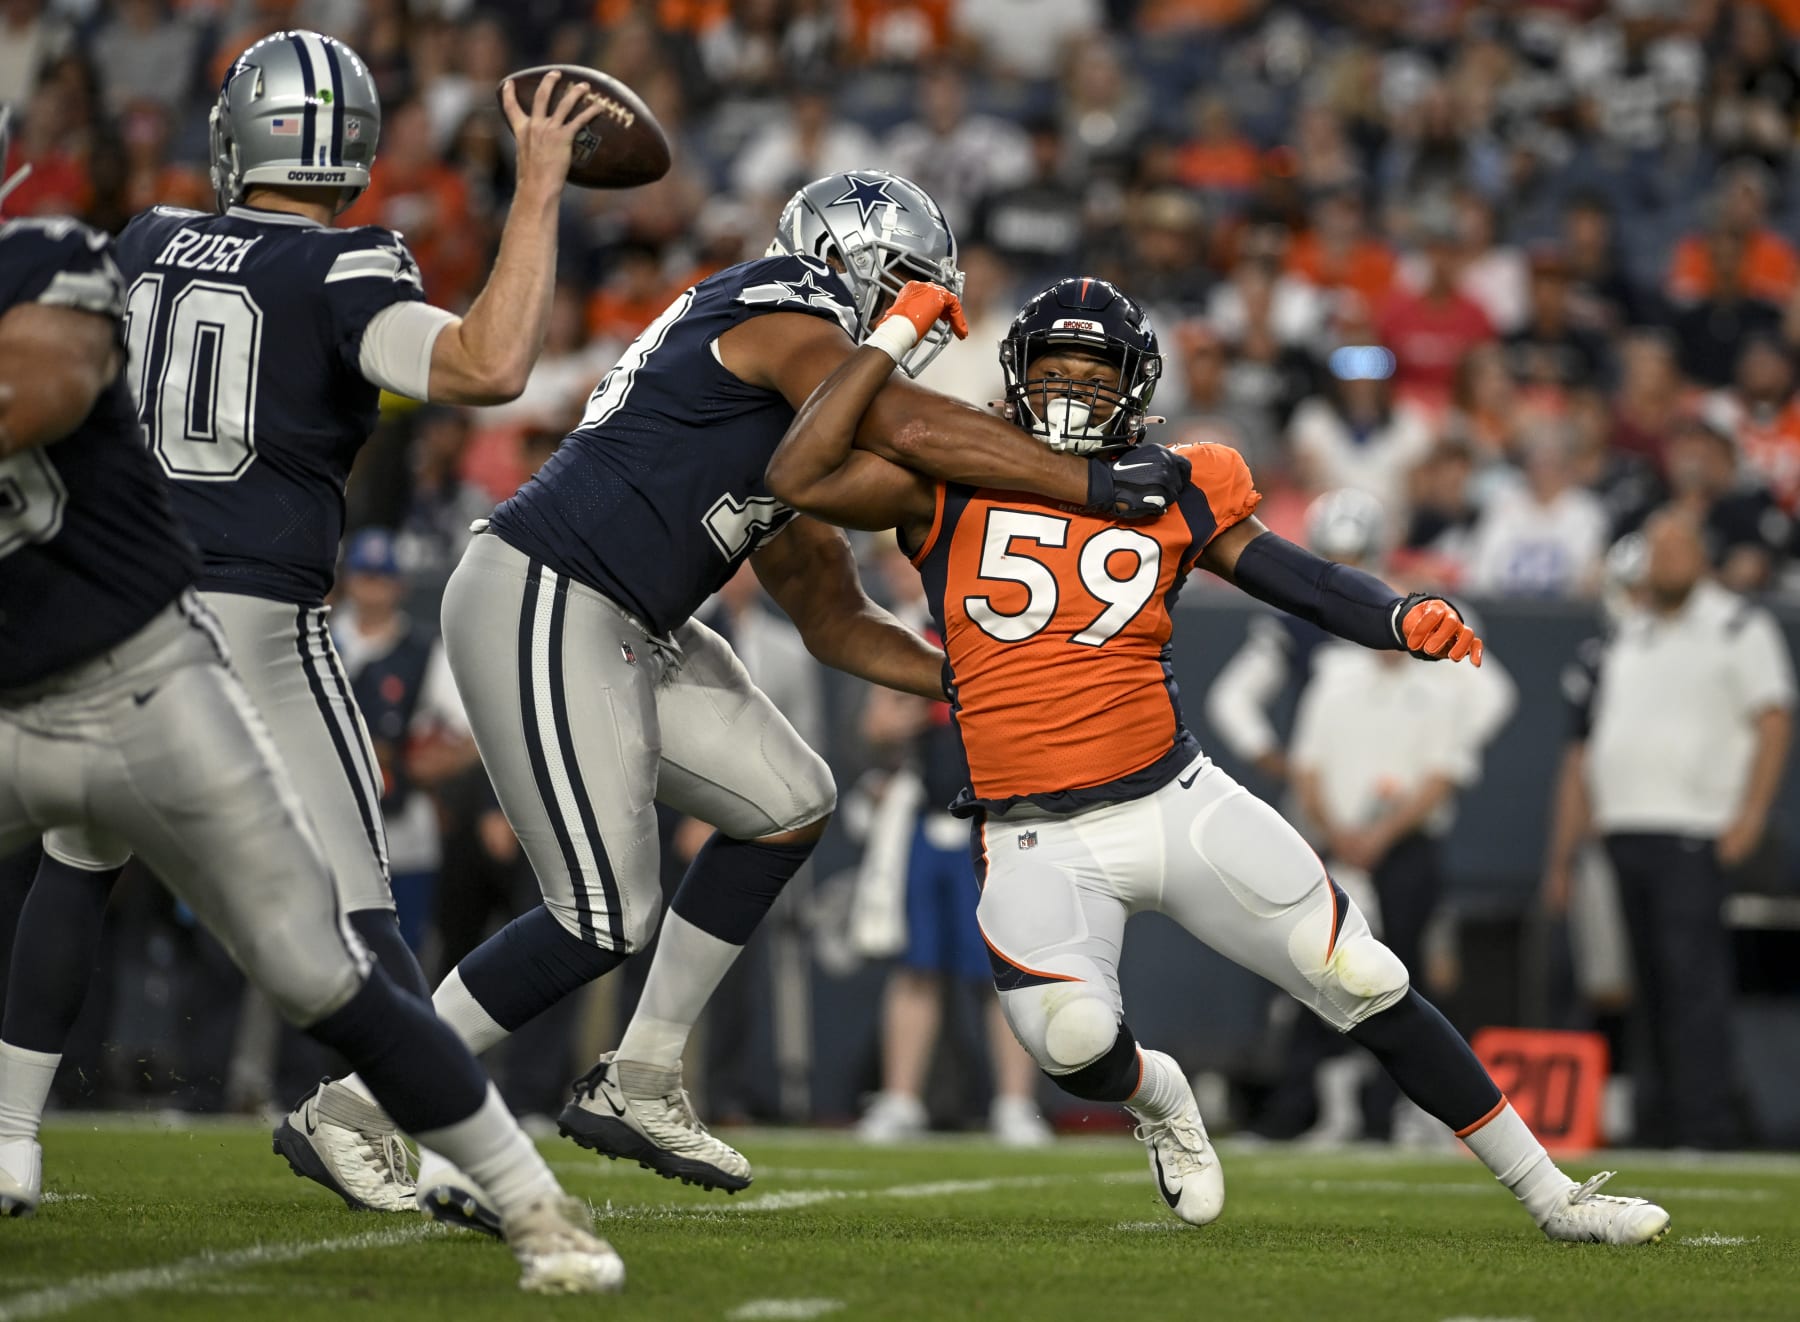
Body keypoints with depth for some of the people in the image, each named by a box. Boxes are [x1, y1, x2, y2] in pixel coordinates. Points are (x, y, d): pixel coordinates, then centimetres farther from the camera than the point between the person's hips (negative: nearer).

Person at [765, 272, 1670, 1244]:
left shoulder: (1173, 496, 7)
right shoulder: (952, 486, 2)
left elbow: (1303, 581, 2)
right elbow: (800, 478, -9)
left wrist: (1406, 620, -18)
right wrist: (895, 335, -8)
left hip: (1177, 800, 2)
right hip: (1039, 842, -2)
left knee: (1364, 985, 2)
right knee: (1073, 1040, -27)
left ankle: (1550, 1194, 16)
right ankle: (1156, 1098, 12)